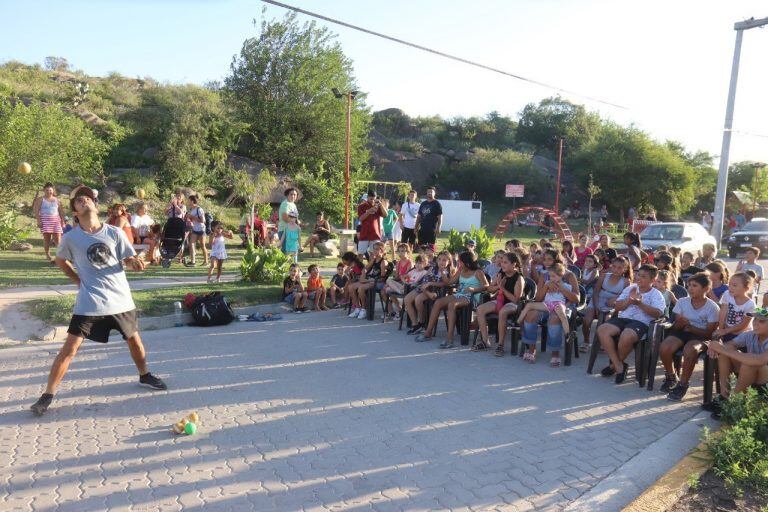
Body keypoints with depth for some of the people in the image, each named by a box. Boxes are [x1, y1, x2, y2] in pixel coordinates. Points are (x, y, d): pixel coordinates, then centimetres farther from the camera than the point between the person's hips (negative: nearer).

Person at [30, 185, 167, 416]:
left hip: (121, 299, 2)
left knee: (134, 340, 15)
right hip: (89, 303, -2)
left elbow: (129, 260, 2)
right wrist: (77, 280, 5)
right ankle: (48, 395, 8)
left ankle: (144, 376, 38)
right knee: (69, 348, -5)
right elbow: (60, 260, 16)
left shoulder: (115, 233, -2)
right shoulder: (71, 238, -3)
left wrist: (135, 263, -21)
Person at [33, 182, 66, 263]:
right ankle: (48, 255, 7)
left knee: (58, 238, -6)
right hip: (45, 220, -2)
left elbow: (61, 211, 14)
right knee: (46, 238, -2)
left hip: (56, 220, 2)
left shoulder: (57, 200, 15)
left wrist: (63, 221, 7)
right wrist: (38, 221, -10)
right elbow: (36, 211, 0)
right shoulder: (40, 200, 6)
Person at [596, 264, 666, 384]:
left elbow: (657, 313, -10)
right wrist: (629, 300, -4)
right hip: (623, 318, 5)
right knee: (602, 330, -23)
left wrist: (640, 303, -18)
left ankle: (614, 364, -6)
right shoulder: (630, 288, 20)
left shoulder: (656, 294, 7)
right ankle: (619, 365, -14)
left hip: (641, 322, -5)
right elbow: (617, 307, 14)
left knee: (626, 336, -38)